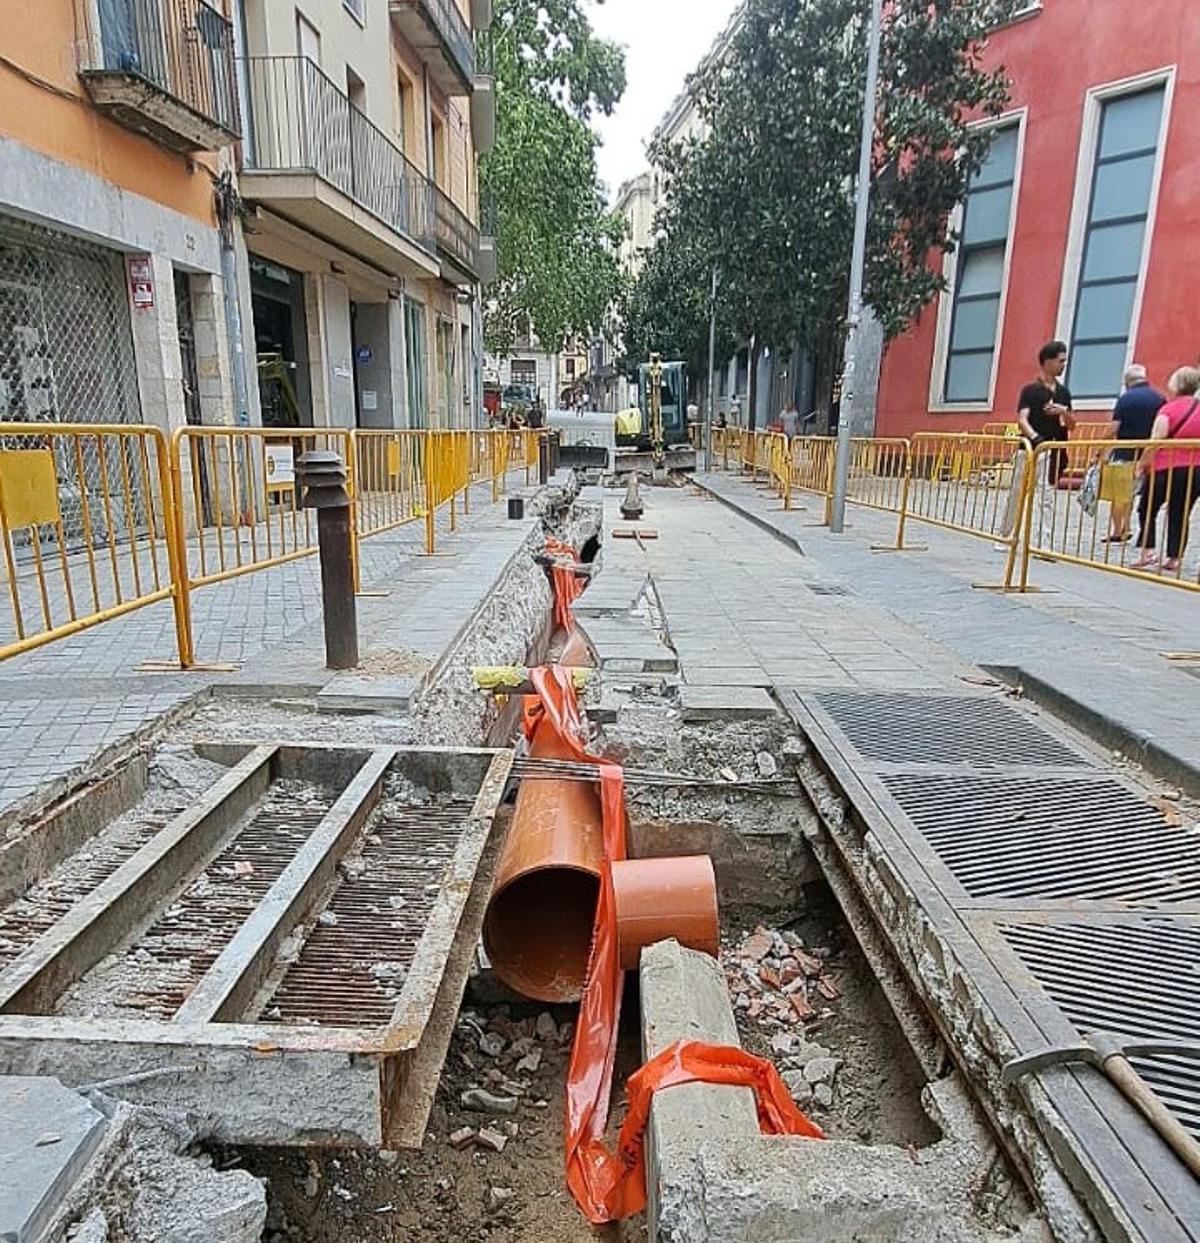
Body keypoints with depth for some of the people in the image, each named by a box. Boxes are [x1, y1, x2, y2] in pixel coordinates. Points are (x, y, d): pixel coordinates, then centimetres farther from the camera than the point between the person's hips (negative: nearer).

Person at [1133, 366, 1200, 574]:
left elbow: (1156, 441, -16)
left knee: (1148, 509, 8)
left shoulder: (1169, 409, -9)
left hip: (1167, 468, -5)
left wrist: (1143, 462, -6)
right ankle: (1174, 559, 12)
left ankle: (1149, 552, -3)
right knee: (1180, 514, 12)